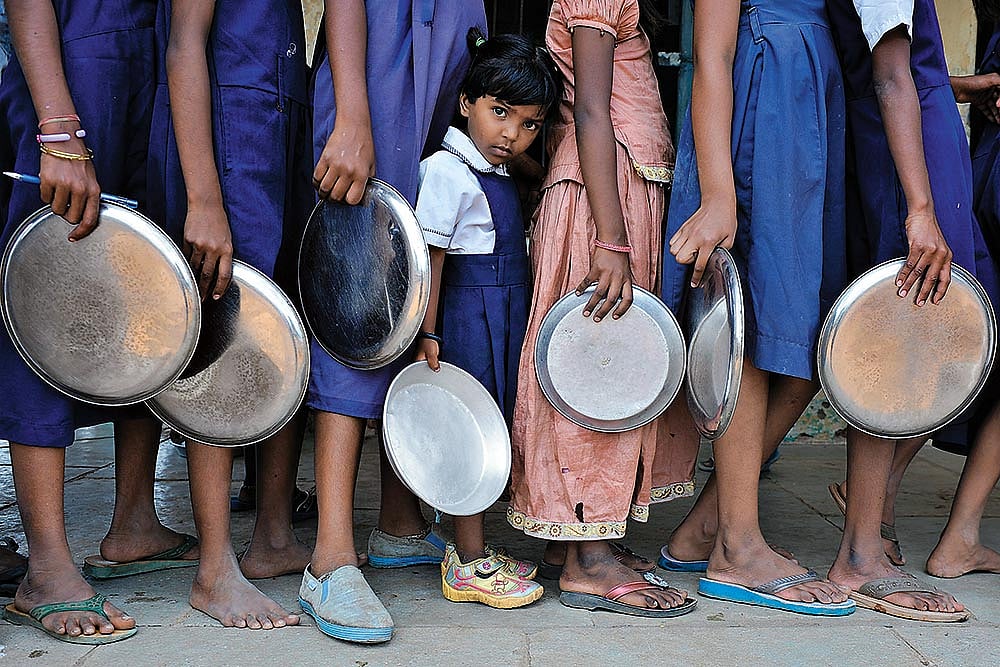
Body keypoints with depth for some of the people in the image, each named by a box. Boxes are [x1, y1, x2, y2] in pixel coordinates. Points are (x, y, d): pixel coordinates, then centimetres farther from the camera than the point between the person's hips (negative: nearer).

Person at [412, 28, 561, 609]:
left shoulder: (501, 176, 16)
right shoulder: (448, 171, -12)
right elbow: (430, 256, -15)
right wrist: (428, 334, -17)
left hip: (505, 317, 9)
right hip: (470, 316, -9)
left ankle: (472, 549, 23)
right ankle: (469, 566, 4)